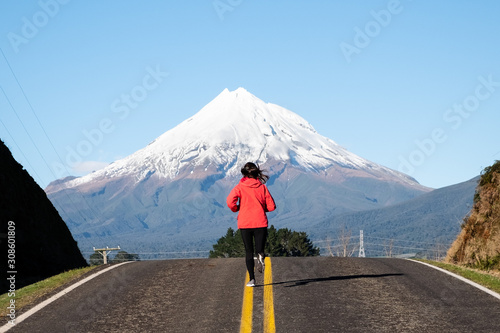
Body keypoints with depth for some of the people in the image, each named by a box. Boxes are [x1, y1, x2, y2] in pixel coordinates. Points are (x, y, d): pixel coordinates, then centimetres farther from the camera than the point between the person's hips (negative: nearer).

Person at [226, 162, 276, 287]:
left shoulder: (240, 187, -1)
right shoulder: (262, 187, 3)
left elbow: (230, 201, -17)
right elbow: (271, 206, 2)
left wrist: (236, 209, 4)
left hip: (245, 224, 0)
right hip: (260, 223, 0)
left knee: (249, 251, 10)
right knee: (260, 249, 7)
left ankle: (252, 279, 0)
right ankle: (261, 256, -31)